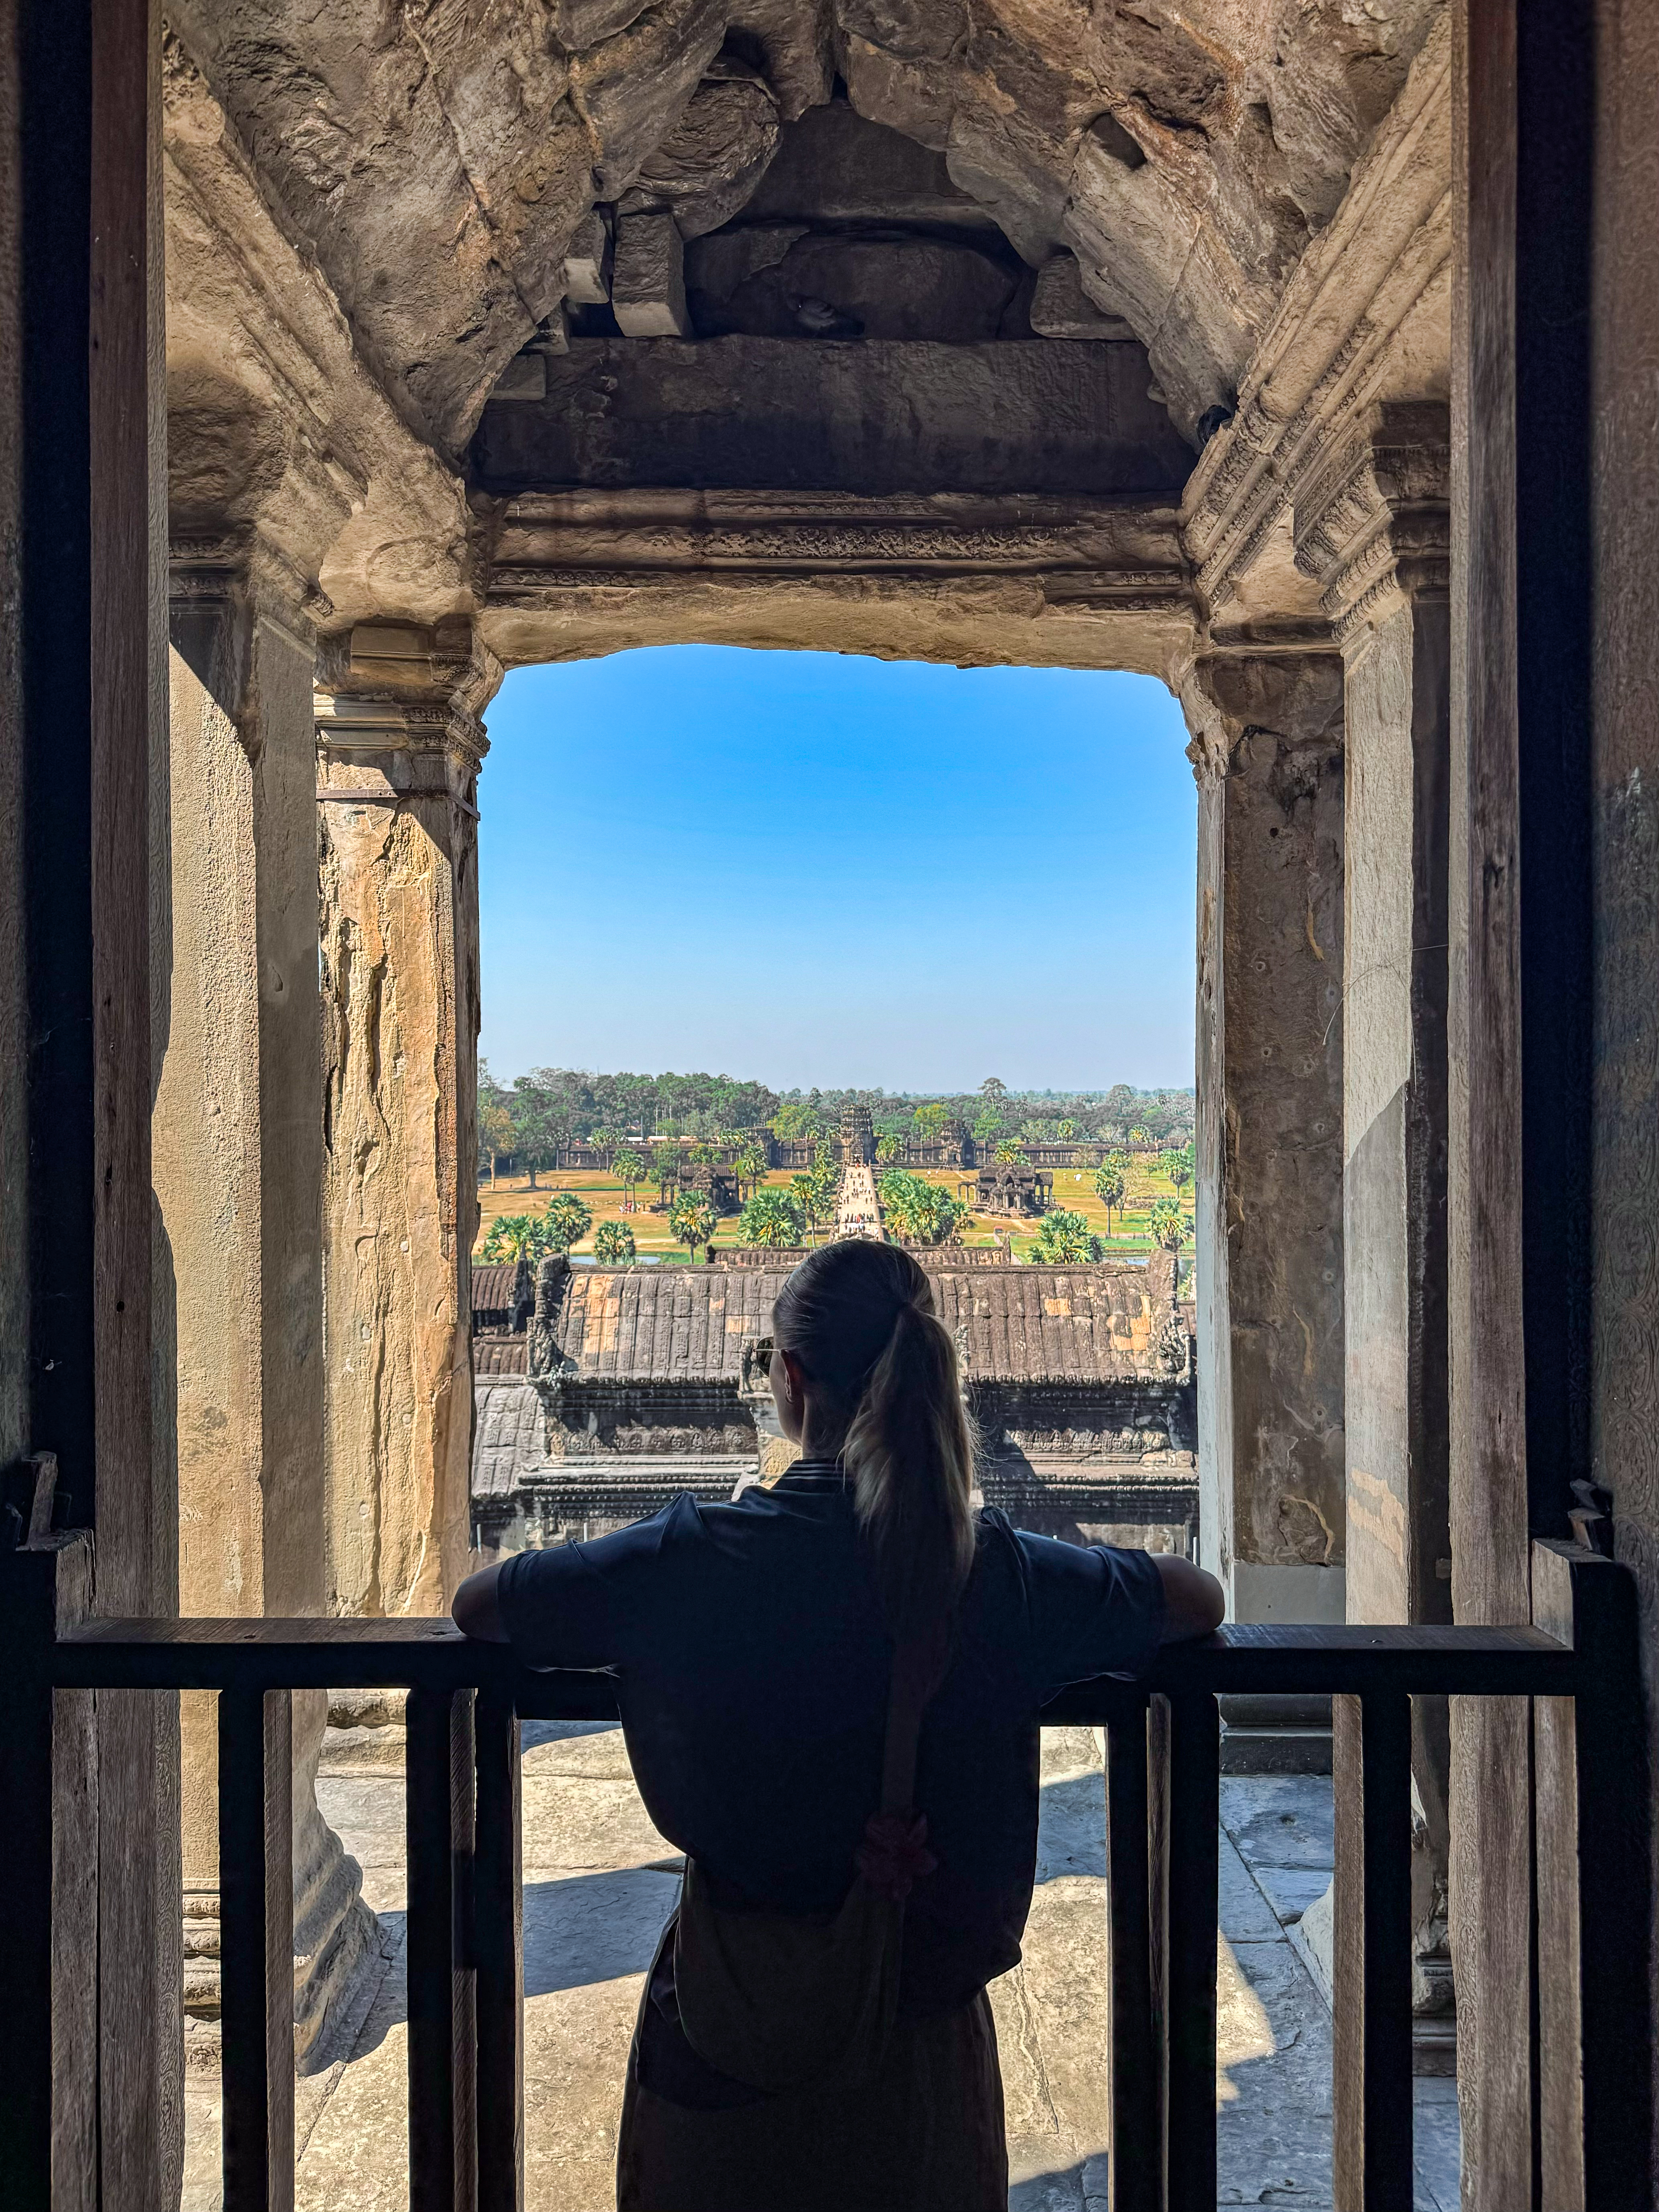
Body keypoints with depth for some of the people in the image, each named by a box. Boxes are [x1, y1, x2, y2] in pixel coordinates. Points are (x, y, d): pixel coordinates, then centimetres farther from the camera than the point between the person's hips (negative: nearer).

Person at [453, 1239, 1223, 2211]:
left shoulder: (688, 1558, -18)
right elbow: (1202, 1598, 3)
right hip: (921, 2024, 1)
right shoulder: (1000, 1573, -14)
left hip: (725, 2031, 0)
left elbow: (476, 1603, -1)